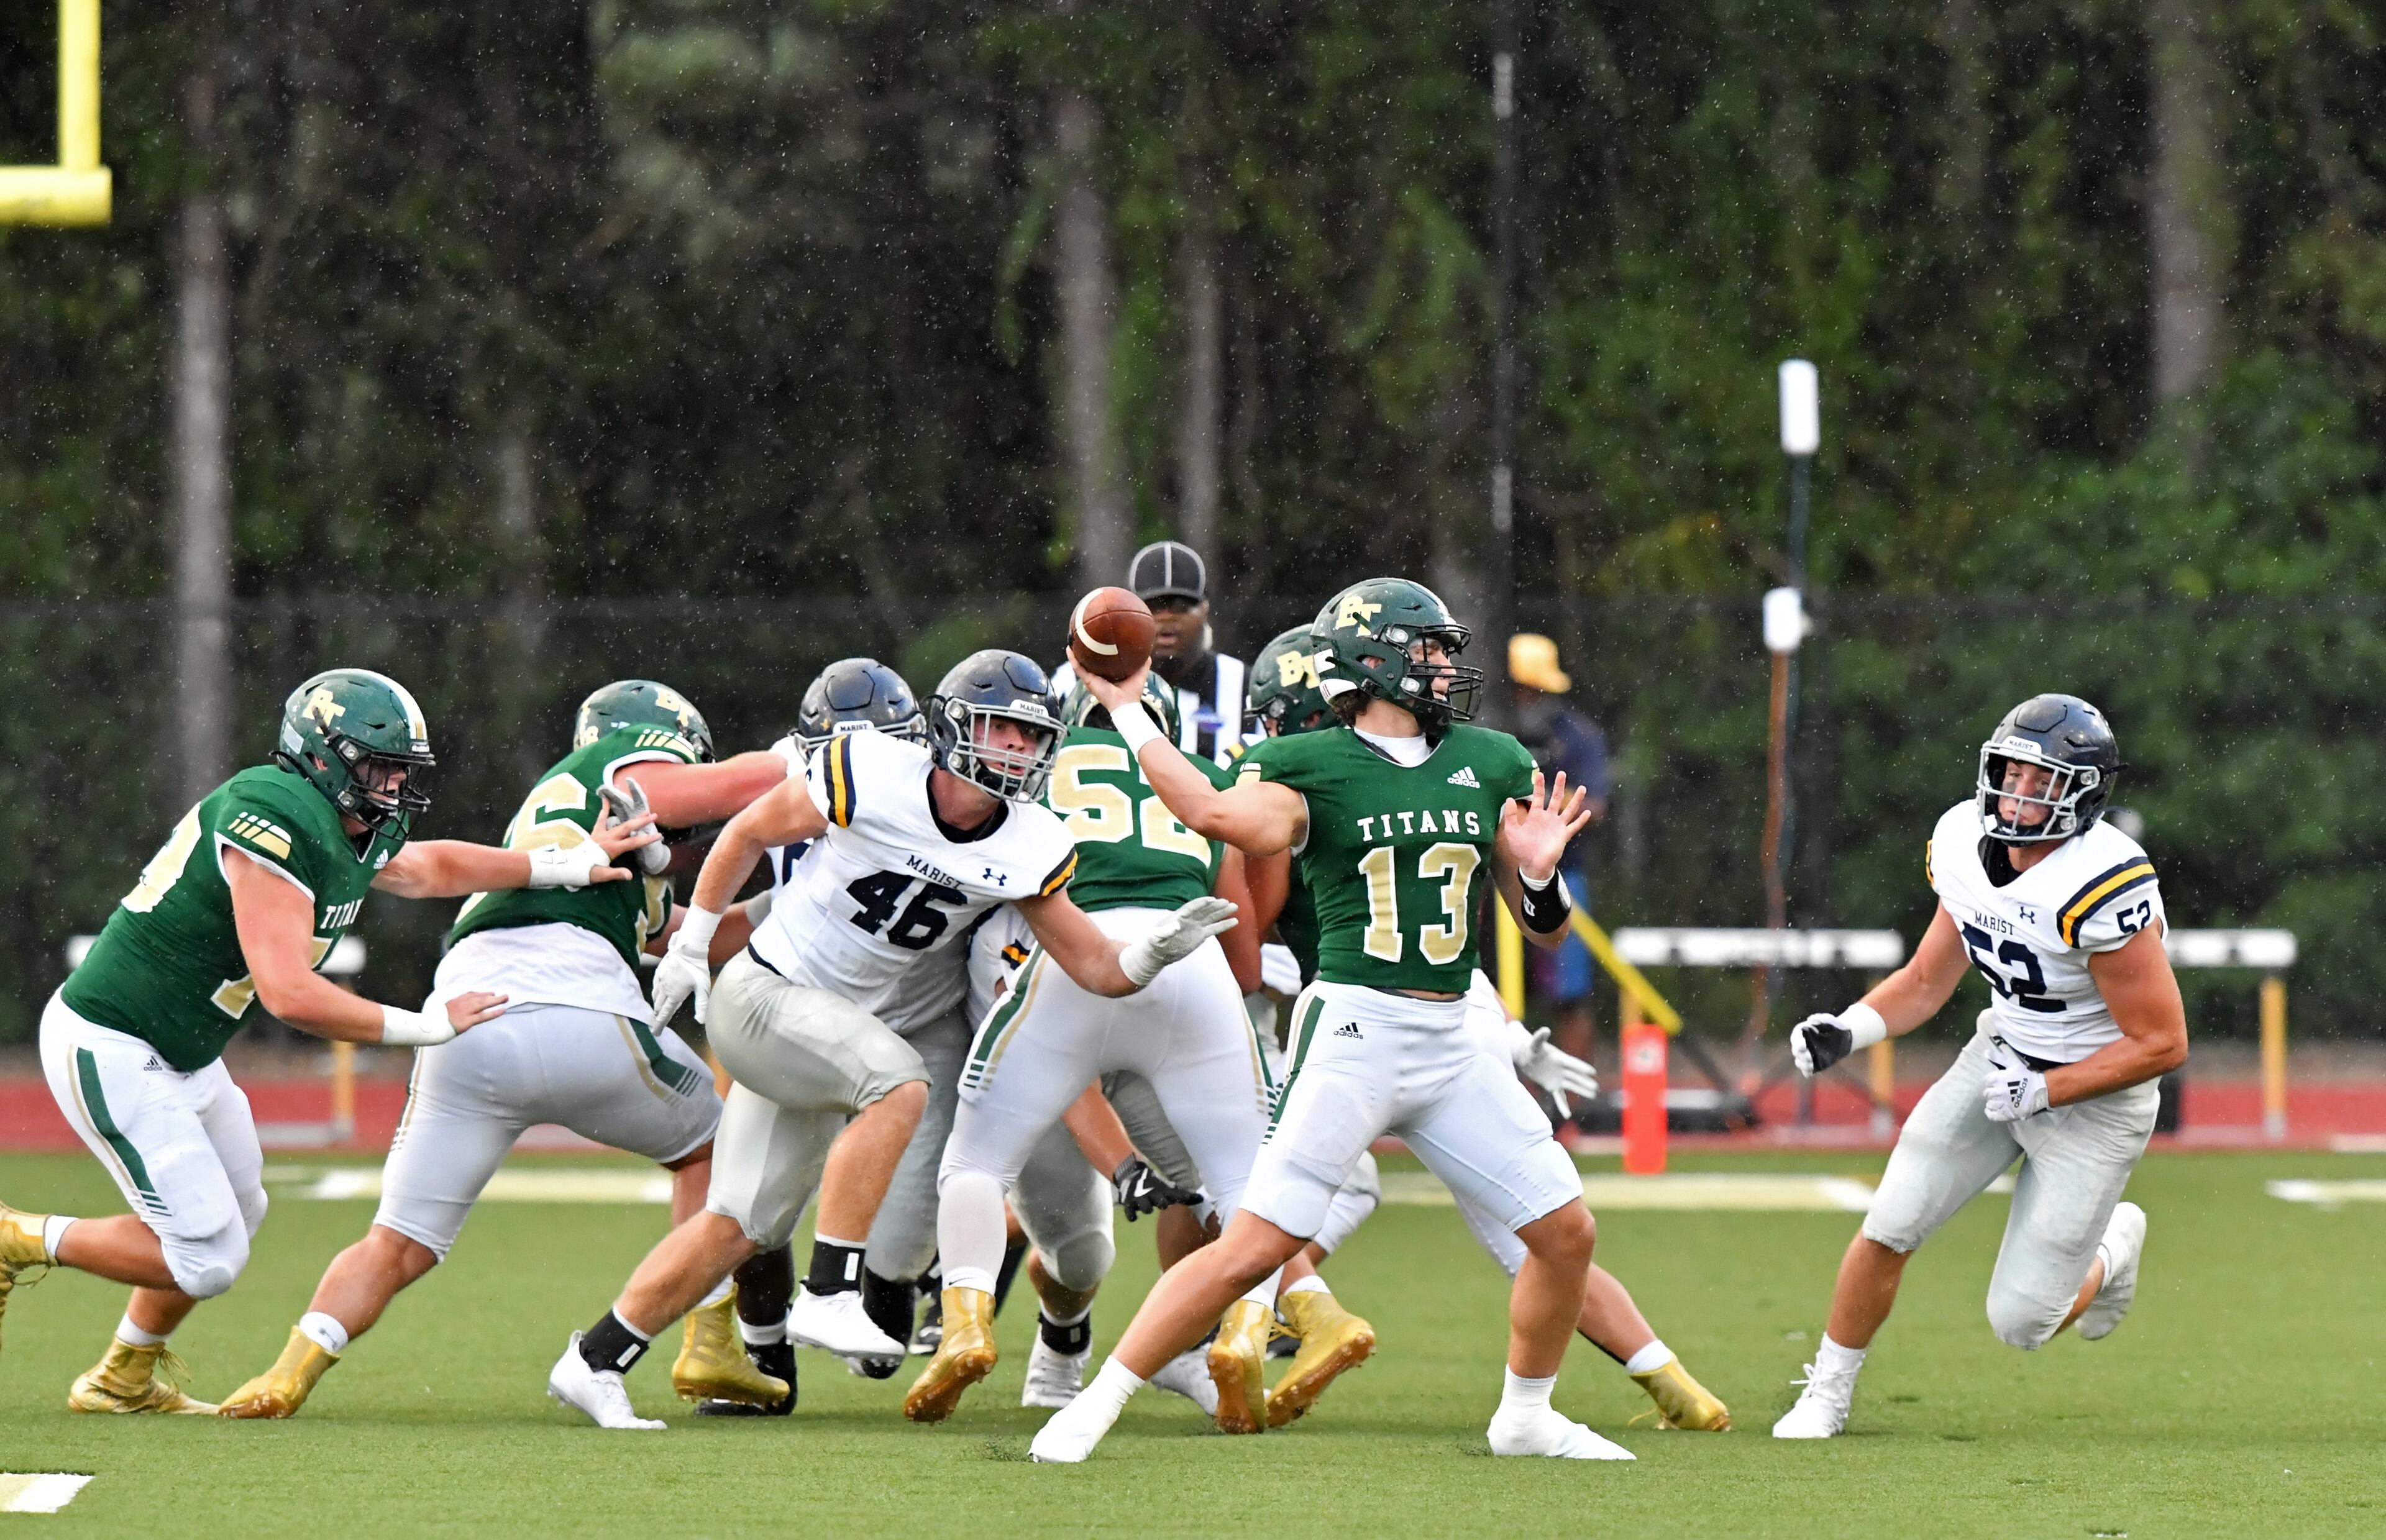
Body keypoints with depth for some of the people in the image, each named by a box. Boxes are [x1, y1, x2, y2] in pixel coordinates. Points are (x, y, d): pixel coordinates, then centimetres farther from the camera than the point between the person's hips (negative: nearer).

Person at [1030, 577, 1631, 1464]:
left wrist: (1537, 873, -5)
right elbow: (1220, 815, -27)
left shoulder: (1491, 763, 12)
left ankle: (1526, 1417, 27)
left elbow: (1543, 931, 17)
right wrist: (1127, 713, -21)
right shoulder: (1311, 765, -4)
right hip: (1352, 1027, -6)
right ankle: (1097, 1406, -5)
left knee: (1566, 1231, 6)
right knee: (1255, 1247, -14)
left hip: (1451, 1047, 6)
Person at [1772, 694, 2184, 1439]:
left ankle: (2112, 1250, 30)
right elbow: (1927, 980, 6)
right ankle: (1826, 1397, 16)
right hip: (2002, 1055, 6)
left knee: (2019, 1322, -3)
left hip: (2094, 1092, -6)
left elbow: (2162, 1042, -22)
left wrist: (2044, 1092, -22)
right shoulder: (1967, 843, -7)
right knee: (1889, 1229, -5)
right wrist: (1849, 1029, -12)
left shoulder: (2103, 886, -29)